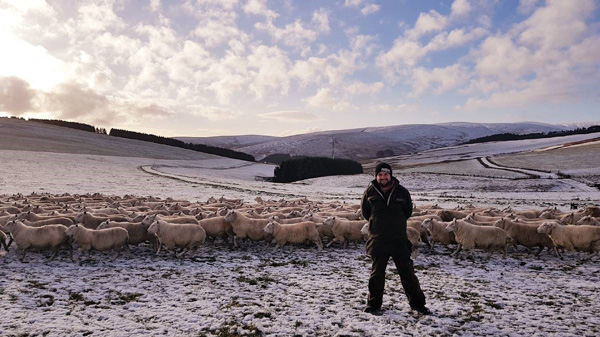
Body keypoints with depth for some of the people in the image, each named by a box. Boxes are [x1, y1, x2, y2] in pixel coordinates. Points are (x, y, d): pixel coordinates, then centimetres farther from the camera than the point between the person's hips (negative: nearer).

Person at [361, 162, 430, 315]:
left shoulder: (402, 191, -2)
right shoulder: (370, 192, -3)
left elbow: (408, 210, 12)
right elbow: (365, 211, 11)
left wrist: (397, 222, 10)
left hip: (399, 240, 0)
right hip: (378, 241, 0)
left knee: (407, 272, 5)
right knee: (377, 273, 10)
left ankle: (417, 303, 19)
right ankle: (374, 304, 24)